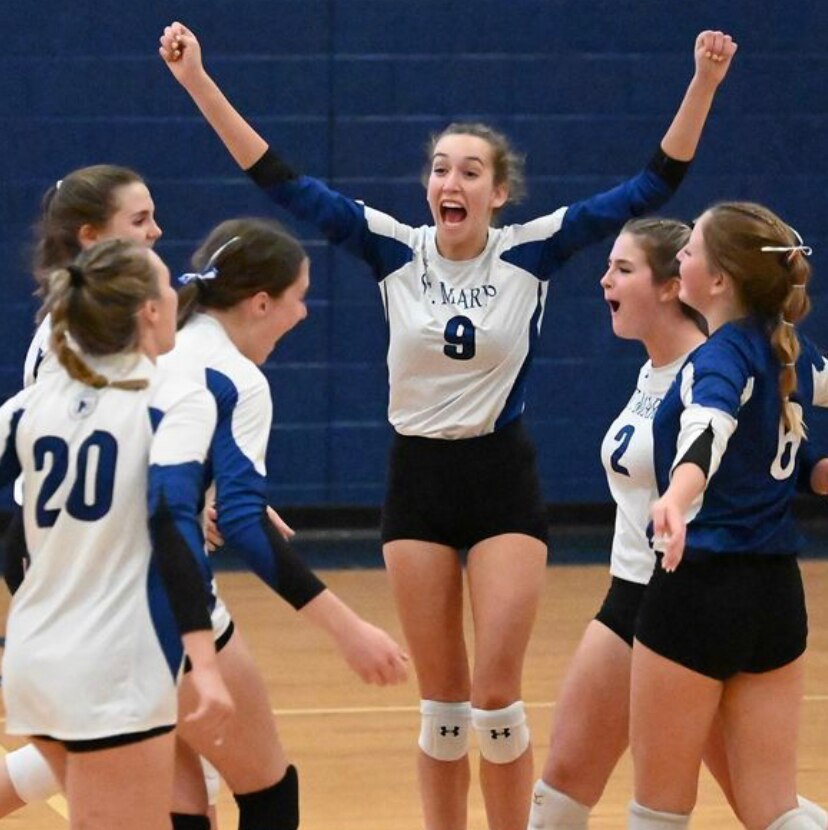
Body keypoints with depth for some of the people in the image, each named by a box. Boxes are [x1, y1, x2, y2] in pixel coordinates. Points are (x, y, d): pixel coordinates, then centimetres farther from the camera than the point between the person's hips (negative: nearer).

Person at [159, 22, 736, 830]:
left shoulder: (530, 252, -6)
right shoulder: (394, 250, -4)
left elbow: (651, 186, -10)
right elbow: (282, 181, -6)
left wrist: (703, 82, -20)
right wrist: (198, 80, -13)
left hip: (504, 484, -2)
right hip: (417, 482, 2)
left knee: (496, 695, -6)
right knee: (441, 702, 6)